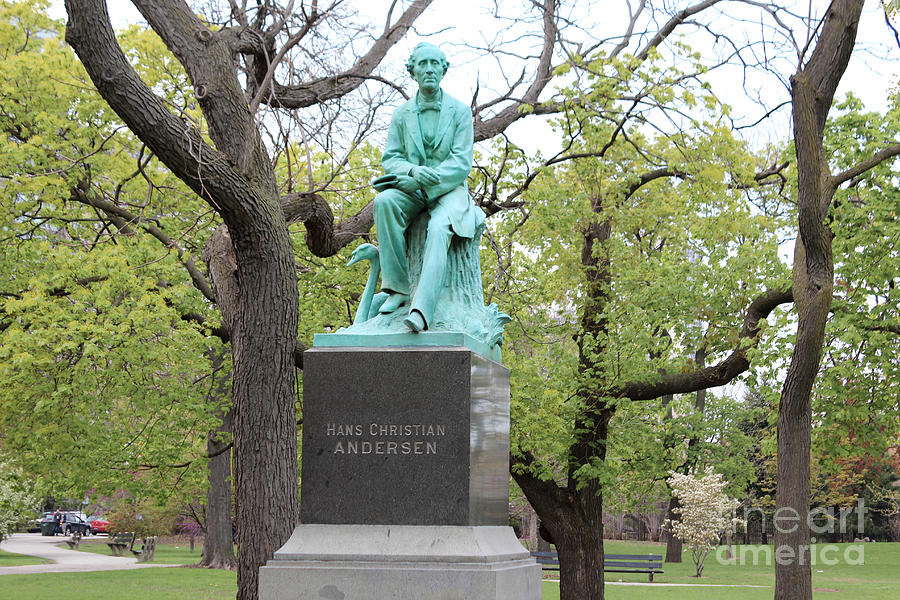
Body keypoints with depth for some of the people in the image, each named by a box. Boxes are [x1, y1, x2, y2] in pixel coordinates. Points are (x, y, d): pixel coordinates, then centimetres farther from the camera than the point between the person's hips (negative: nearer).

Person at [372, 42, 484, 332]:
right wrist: (413, 170, -19)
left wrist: (423, 177, -19)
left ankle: (421, 310, -54)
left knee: (438, 229, -36)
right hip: (412, 190, 3)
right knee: (384, 201, -33)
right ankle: (398, 289, -30)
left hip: (448, 190, -3)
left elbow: (462, 163, -6)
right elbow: (390, 158, 5)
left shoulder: (460, 111, 2)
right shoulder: (402, 114, 10)